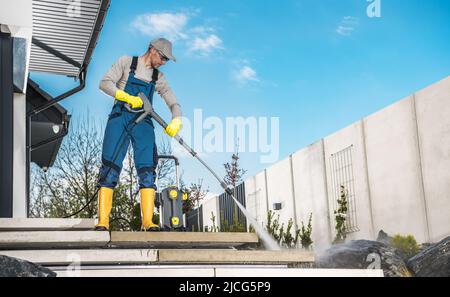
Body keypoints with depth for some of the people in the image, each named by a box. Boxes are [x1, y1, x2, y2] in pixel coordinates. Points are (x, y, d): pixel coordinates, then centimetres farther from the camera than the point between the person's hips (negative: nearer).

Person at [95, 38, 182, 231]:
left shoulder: (158, 78, 18)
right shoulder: (126, 62, 9)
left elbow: (173, 103, 12)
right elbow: (105, 83, -1)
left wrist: (176, 120, -9)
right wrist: (128, 97, -14)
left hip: (143, 122, 3)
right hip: (120, 117, -3)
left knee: (147, 170, -12)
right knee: (110, 168, -12)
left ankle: (148, 221, -17)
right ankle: (103, 221, -14)